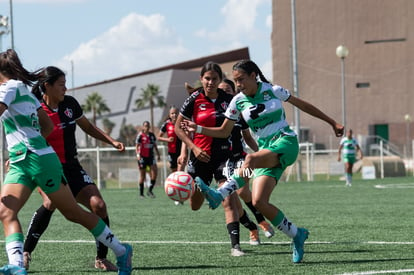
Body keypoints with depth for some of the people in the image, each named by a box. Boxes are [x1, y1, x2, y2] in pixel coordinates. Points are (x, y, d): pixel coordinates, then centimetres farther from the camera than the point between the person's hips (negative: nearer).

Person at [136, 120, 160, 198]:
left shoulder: (152, 135, 9)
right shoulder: (140, 135, -6)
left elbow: (155, 146, 17)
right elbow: (137, 146, -8)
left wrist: (158, 155, 14)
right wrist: (138, 154, -22)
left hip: (150, 156, 4)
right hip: (142, 157, -4)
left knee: (154, 171, -12)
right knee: (142, 175, 2)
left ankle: (150, 190, -2)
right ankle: (141, 193, 11)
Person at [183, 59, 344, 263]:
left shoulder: (273, 91, -1)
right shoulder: (238, 102, 6)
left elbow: (303, 105, 11)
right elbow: (224, 132, 13)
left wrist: (332, 123, 17)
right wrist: (199, 129, -3)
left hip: (285, 143, -5)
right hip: (265, 151, 5)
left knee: (251, 159, -37)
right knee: (259, 202, -15)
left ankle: (219, 194, -52)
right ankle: (296, 235, 1)